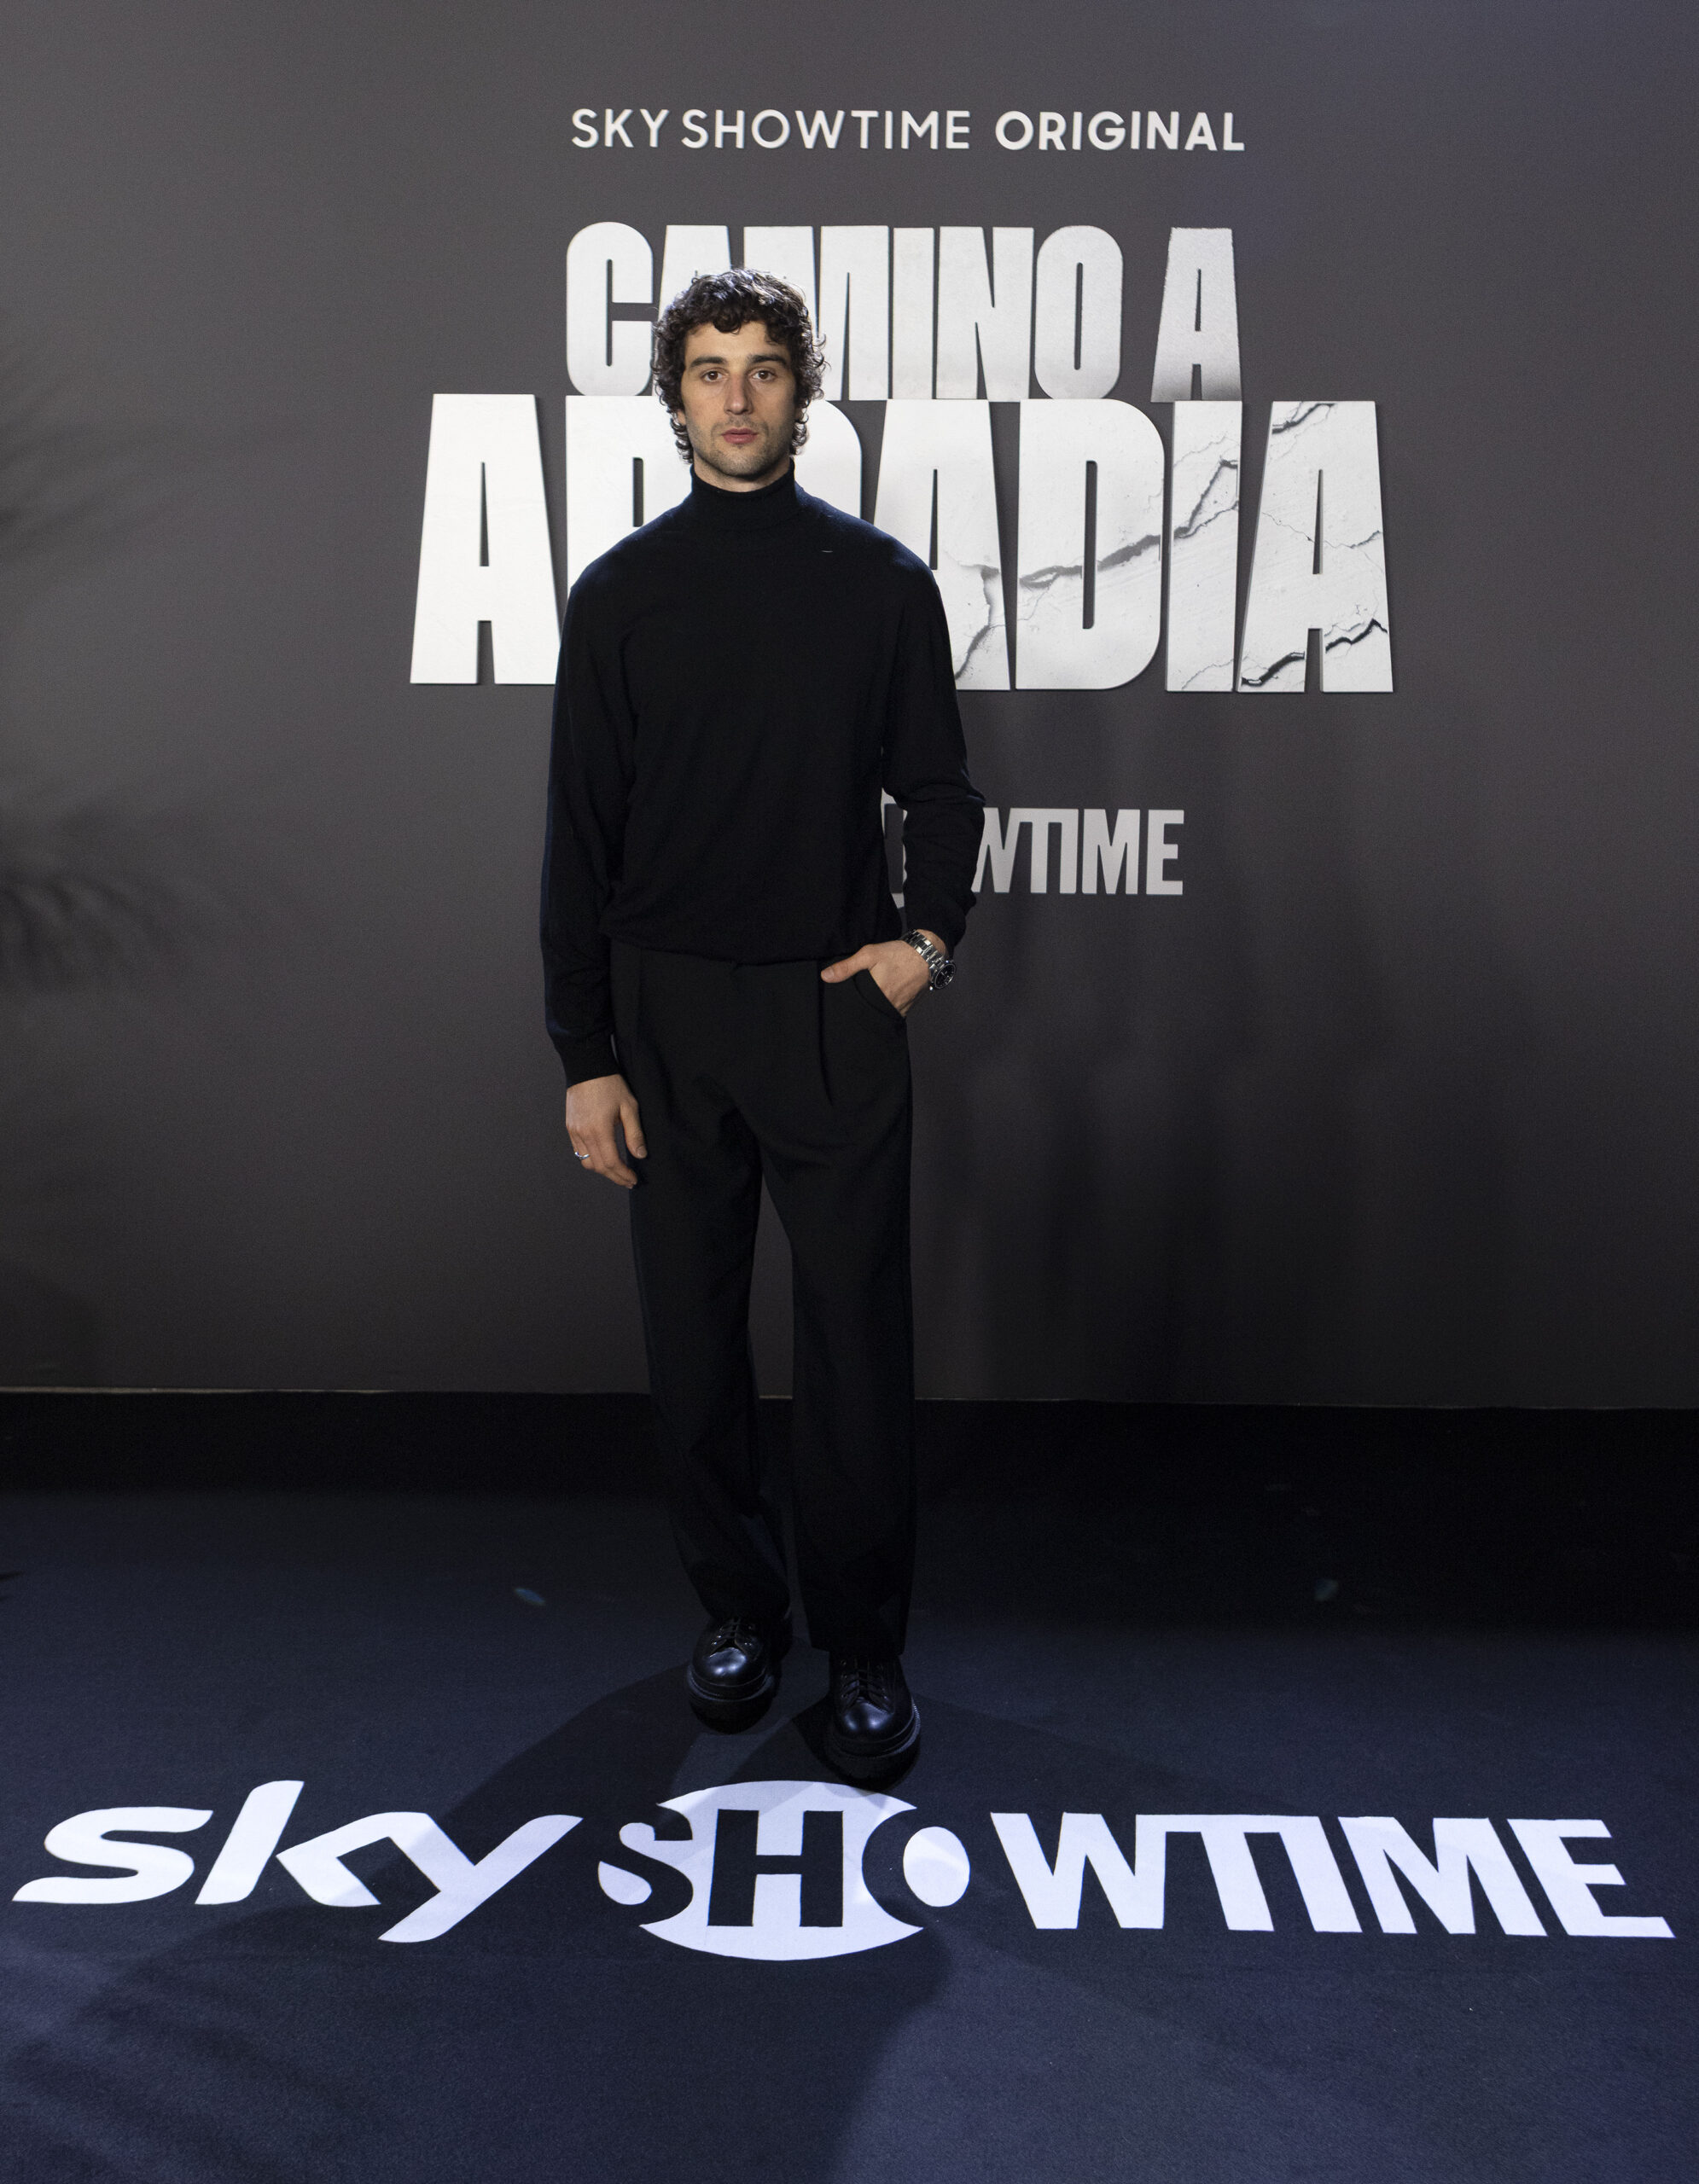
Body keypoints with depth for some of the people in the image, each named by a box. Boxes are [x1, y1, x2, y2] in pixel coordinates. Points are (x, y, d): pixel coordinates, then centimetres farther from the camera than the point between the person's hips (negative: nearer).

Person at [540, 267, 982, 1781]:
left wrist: (929, 935, -10)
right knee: (696, 1333, 9)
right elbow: (581, 839, 3)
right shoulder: (621, 594, 4)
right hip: (668, 1015, 1)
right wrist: (585, 1056, -1)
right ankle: (738, 1610, 27)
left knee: (856, 1335, 1)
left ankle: (867, 1651, 14)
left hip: (835, 1007, -1)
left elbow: (939, 788, 9)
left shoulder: (881, 582, 4)